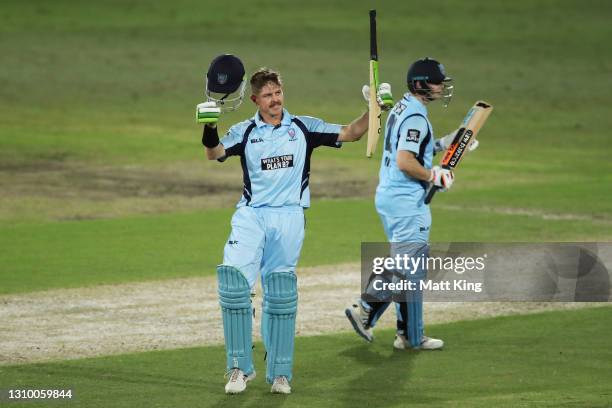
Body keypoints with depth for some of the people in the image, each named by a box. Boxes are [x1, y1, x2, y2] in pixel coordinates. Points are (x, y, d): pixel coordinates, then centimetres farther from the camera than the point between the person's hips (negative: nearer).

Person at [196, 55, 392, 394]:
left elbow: (350, 134, 6)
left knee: (280, 293, 0)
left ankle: (279, 373, 9)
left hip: (289, 216, 1)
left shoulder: (304, 127, 11)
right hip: (251, 214, -1)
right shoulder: (244, 131, 9)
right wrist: (209, 133, -25)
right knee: (233, 276, -20)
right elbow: (216, 154, -6)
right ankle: (241, 367, -13)